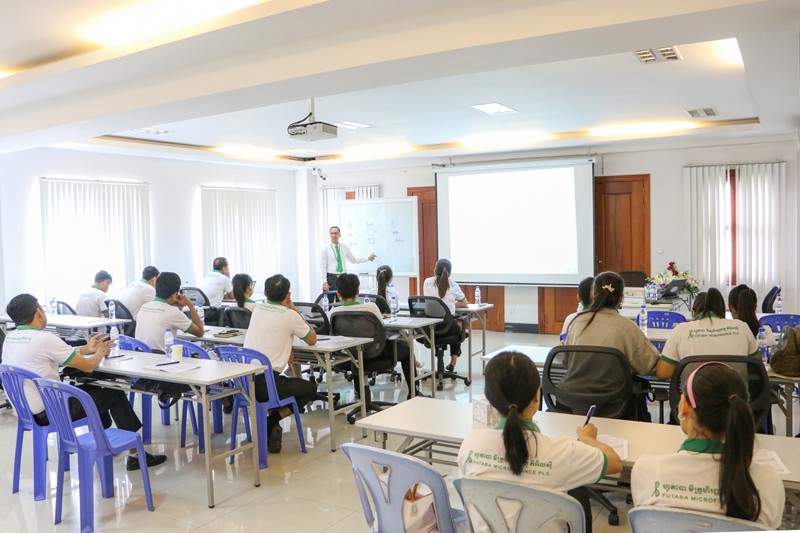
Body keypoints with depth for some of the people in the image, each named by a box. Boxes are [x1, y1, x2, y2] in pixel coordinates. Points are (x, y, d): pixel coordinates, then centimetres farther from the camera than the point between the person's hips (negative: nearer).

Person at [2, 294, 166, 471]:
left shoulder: (9, 338, 4)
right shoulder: (44, 339, -22)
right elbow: (88, 366, -15)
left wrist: (86, 349, 16)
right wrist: (101, 352, 5)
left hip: (25, 410, 9)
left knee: (93, 390, 26)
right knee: (116, 395, 4)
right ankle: (135, 455, 11)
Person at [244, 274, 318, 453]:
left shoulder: (258, 309, 11)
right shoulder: (290, 315, -7)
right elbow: (312, 339, 9)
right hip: (265, 384, -6)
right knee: (311, 388, 17)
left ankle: (271, 424, 14)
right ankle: (272, 421, 0)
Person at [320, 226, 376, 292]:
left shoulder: (344, 247, 7)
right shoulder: (325, 248, -3)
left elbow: (353, 259, 17)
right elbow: (322, 266, -5)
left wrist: (368, 258, 13)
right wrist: (324, 282, -11)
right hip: (331, 278, -3)